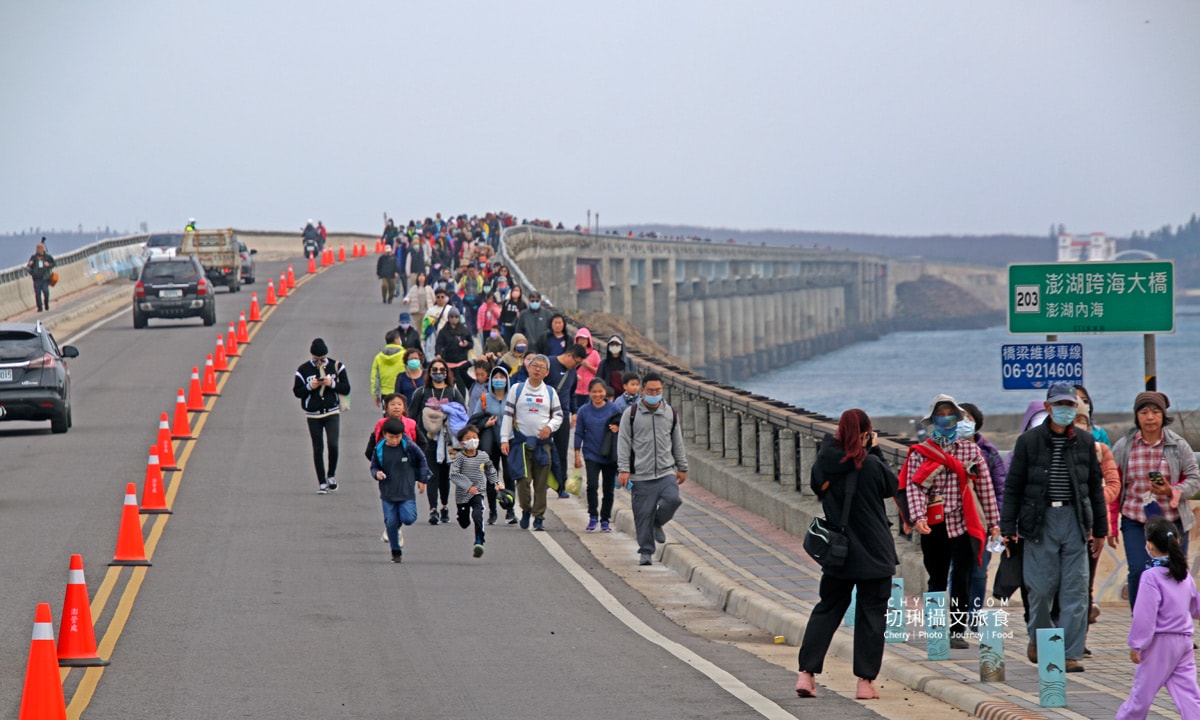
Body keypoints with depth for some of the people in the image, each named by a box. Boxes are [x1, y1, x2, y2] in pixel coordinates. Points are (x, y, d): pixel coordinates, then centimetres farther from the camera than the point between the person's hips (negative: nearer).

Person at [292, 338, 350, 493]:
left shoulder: (336, 367, 1)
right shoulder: (303, 370, 0)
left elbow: (346, 389, 1)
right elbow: (297, 392, 2)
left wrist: (332, 384, -16)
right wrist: (310, 387, -15)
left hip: (332, 412, -1)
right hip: (313, 415, 1)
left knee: (333, 445, -14)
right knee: (318, 449, 4)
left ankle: (331, 475, 8)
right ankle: (322, 482, 11)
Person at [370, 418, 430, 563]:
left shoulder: (409, 447, -6)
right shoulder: (379, 450, -3)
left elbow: (421, 460, 8)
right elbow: (374, 466, 9)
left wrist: (422, 480, 9)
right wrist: (377, 473, -14)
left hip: (406, 491, -1)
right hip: (388, 493, 1)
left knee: (408, 518, -14)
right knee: (390, 523, -1)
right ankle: (396, 552, 14)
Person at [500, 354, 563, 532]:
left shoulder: (550, 392, 11)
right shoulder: (517, 389, 5)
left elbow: (558, 415, 14)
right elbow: (508, 414, 5)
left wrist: (550, 427, -8)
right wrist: (504, 439, -2)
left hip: (543, 442, 2)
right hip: (521, 441, -2)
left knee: (541, 482, 1)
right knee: (523, 479, -11)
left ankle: (539, 517, 9)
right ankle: (526, 509, 12)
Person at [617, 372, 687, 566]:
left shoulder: (670, 413, 11)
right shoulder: (631, 414, 1)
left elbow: (677, 442, 19)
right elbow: (623, 443, 2)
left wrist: (682, 467, 20)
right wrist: (623, 470, -5)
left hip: (666, 472, 2)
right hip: (641, 475, -2)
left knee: (672, 499, -20)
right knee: (643, 513, -2)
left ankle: (658, 523, 10)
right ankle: (646, 550, 12)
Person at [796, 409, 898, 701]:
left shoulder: (824, 464, -7)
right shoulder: (871, 465, -16)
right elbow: (892, 486, 2)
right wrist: (875, 450, 6)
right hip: (874, 553, -4)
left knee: (827, 609, 14)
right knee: (871, 614, 6)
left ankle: (806, 673, 4)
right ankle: (866, 680, 6)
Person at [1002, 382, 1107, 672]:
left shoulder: (1085, 442, 9)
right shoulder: (1029, 441, 2)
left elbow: (1096, 485, 14)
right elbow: (1013, 485, 3)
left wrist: (1100, 527, 13)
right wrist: (1008, 526, -2)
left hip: (1075, 520, 2)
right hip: (1040, 520, -2)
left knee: (1075, 590, -3)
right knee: (1041, 586, 0)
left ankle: (1071, 653, 0)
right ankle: (1037, 638, 26)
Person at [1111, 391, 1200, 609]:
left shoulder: (1178, 445, 2)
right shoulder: (1123, 446, 2)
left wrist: (1172, 491, -16)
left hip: (1172, 521, 0)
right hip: (1134, 520, 0)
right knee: (1138, 573, -12)